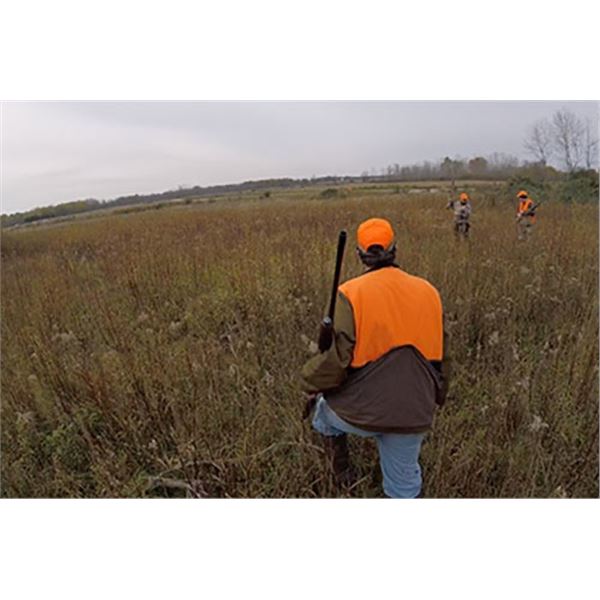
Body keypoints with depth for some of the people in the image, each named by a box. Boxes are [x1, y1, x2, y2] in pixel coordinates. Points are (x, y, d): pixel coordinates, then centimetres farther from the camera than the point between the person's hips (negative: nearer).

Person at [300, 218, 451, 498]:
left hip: (359, 413, -3)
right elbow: (440, 354, 10)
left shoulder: (351, 293, -15)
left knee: (323, 406, 31)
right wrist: (434, 398, 26)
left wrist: (311, 380, 2)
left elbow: (338, 358, -19)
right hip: (413, 416, 4)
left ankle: (342, 474, 36)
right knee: (404, 489, 25)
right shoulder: (428, 291, 1)